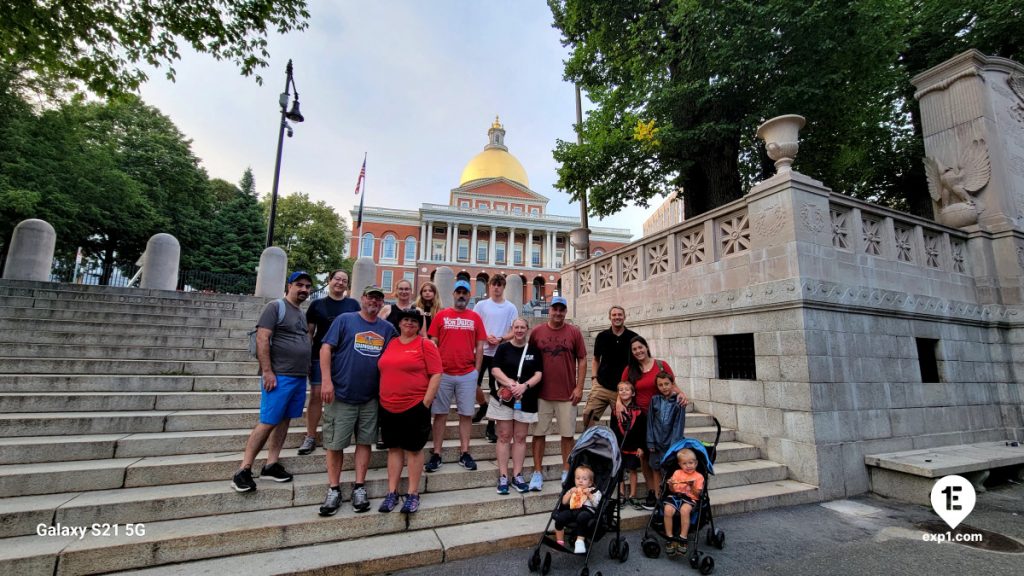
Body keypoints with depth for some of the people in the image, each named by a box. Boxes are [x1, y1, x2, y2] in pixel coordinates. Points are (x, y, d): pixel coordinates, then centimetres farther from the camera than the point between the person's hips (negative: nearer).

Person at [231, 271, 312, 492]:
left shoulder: (302, 313, 16)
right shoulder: (275, 307, -7)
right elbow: (262, 339, -14)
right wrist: (267, 372, -18)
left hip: (299, 377, 8)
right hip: (279, 376, -7)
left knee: (284, 421, 10)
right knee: (268, 422, -6)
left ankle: (271, 465, 19)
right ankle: (243, 471, 5)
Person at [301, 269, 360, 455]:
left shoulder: (353, 304, 6)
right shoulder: (317, 304, 5)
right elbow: (309, 332, 7)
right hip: (320, 356, 0)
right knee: (316, 395, 1)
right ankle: (310, 437, 11)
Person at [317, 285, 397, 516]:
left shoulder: (387, 328, 6)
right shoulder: (344, 320, -2)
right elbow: (326, 349, -7)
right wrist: (326, 381, -15)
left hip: (371, 397, 3)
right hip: (341, 395, -2)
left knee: (364, 442, 10)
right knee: (335, 443, 6)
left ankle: (359, 488, 22)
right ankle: (333, 490, 21)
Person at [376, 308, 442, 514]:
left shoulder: (426, 345, -6)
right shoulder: (390, 344, 9)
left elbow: (436, 375, -10)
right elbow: (383, 372, 16)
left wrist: (426, 402, -14)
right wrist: (382, 398, 10)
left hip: (415, 406, -5)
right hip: (388, 407, 5)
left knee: (414, 449, 6)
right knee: (393, 448, 13)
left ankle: (413, 494, 18)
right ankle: (392, 493, 24)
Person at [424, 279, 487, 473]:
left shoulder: (475, 317, 5)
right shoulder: (441, 315, 3)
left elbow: (479, 346, 6)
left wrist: (477, 370, 1)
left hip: (467, 375, 1)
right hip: (443, 373, 0)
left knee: (466, 414, 7)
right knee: (440, 414, 6)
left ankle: (465, 454, 18)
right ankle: (436, 455, 16)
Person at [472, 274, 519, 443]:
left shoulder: (511, 307, 3)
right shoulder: (481, 305, 5)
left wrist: (501, 339, -17)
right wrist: (486, 337, -15)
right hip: (482, 351, 1)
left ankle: (490, 427, 18)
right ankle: (483, 405, 31)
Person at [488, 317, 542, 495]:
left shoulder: (534, 350, 6)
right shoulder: (503, 348, 3)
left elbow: (539, 373, 0)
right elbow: (495, 369, -5)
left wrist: (525, 385, -16)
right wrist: (509, 382, -21)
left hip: (526, 399, 1)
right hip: (504, 397, -1)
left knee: (520, 437, 7)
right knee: (504, 436, 3)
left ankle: (517, 475, 17)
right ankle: (503, 476, 11)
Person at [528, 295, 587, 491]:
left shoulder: (574, 332, 0)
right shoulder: (537, 332, 1)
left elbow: (582, 360, 2)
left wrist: (579, 387, -3)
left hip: (567, 394, 0)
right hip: (541, 393, 1)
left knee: (567, 434, 9)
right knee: (538, 433, 6)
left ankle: (566, 472, 25)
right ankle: (537, 473, 19)